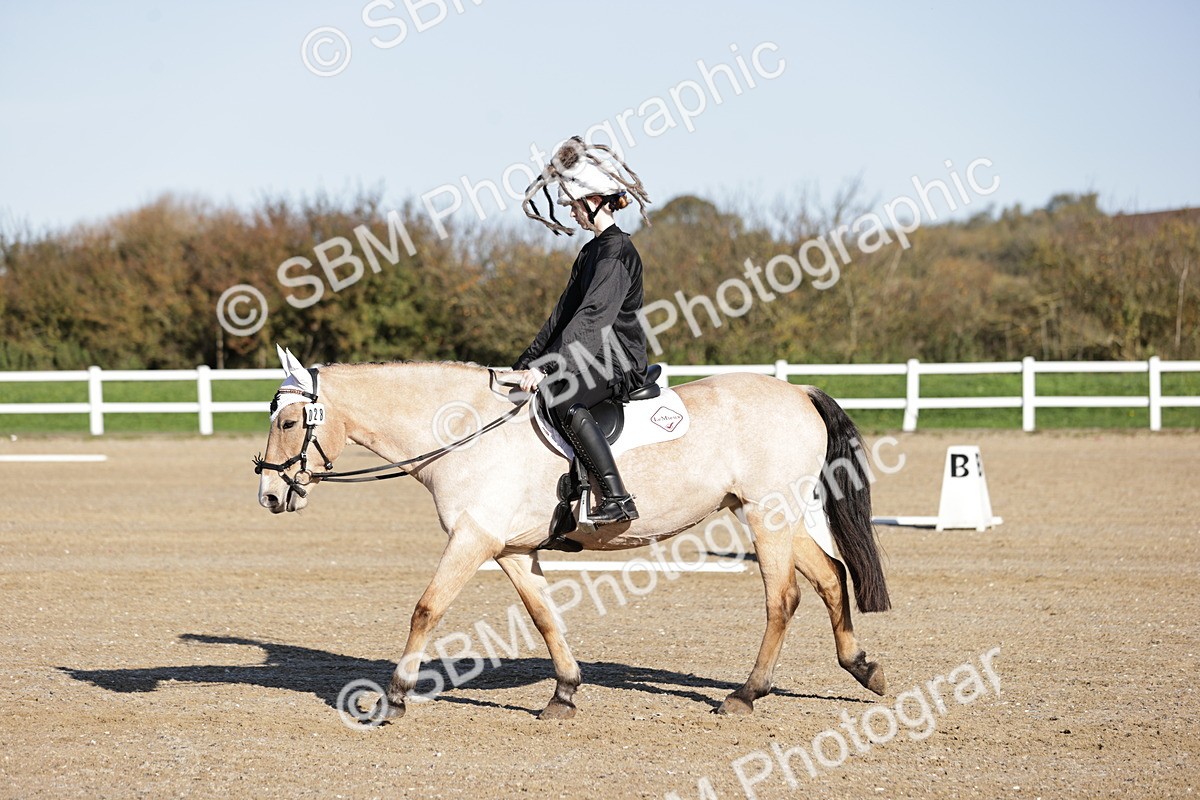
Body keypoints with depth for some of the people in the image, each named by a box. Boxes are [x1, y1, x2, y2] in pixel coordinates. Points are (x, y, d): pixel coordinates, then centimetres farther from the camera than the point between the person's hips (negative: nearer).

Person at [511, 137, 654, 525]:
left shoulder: (617, 250, -14)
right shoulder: (592, 251, 18)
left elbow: (592, 316, -24)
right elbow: (565, 312, 21)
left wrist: (546, 366, -30)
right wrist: (528, 361, 15)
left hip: (619, 360, -11)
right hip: (593, 357, 11)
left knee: (563, 400, -36)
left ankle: (618, 499, -37)